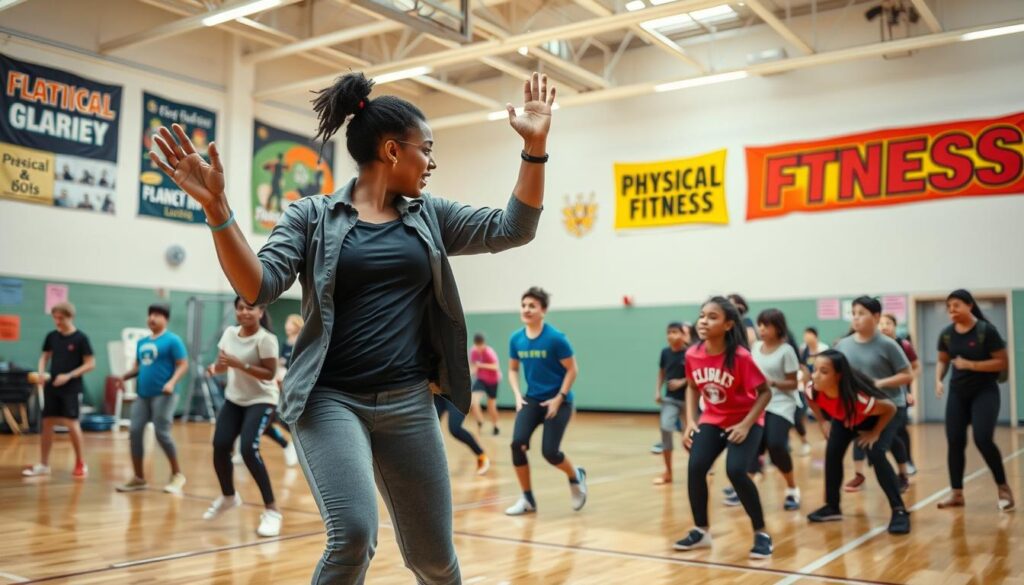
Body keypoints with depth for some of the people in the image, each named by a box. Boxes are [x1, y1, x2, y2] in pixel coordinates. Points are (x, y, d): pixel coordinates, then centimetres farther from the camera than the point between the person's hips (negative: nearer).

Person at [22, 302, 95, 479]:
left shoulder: (81, 338, -8)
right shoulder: (51, 336, 6)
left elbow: (91, 364, -9)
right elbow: (45, 356, 16)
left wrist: (69, 376, -17)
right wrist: (41, 372, -4)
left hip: (71, 388, -5)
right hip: (51, 386, 5)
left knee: (71, 423, -7)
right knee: (48, 423, 7)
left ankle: (81, 463, 6)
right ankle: (43, 464, 17)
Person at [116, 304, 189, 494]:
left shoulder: (172, 340, -6)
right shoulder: (142, 342, 15)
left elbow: (183, 365, -11)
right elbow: (138, 367, 23)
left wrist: (172, 382, -25)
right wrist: (125, 376, 3)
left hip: (162, 395, -7)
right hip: (142, 395, 7)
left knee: (162, 433, -9)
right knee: (135, 432, 2)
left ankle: (177, 475, 8)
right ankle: (139, 477, 15)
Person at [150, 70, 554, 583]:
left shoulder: (430, 217, 11)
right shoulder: (313, 215, 0)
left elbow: (513, 228, 5)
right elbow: (258, 286, -10)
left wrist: (535, 145, -4)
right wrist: (216, 206, -23)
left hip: (408, 403, 4)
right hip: (331, 399, -3)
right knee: (354, 535, -24)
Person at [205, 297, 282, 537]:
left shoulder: (266, 339, -19)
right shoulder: (229, 332, 1)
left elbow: (270, 373, -23)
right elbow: (224, 364, 10)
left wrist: (240, 365, -31)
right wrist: (216, 367, -13)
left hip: (261, 401, -6)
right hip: (234, 399, 7)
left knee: (248, 449, -23)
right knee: (220, 447, 0)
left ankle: (272, 510, -12)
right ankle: (228, 496, 31)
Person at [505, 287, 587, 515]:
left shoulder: (556, 338, -17)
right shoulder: (516, 339, -2)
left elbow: (572, 369, -11)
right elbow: (513, 369, 12)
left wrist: (559, 398, -15)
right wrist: (517, 396, -1)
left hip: (558, 401, -4)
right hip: (532, 399, 4)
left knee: (549, 451, -10)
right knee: (517, 443, -13)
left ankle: (576, 476, 25)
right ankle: (527, 499, 4)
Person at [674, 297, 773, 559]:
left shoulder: (740, 357, -24)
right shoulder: (693, 355, -10)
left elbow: (765, 392, -15)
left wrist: (746, 424, -23)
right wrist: (690, 421, -2)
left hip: (744, 421, -4)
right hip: (712, 420, 4)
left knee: (735, 471, -23)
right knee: (695, 467, -13)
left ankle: (761, 534, -2)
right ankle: (701, 531, 8)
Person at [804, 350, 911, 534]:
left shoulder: (858, 396, -46)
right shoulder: (813, 389, -32)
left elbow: (891, 408, -29)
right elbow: (811, 399, -4)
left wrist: (875, 433, -26)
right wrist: (823, 422, -5)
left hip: (876, 419, -5)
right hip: (844, 419, 5)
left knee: (875, 455, -25)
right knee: (832, 452, -7)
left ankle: (899, 511, -17)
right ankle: (832, 507, 9)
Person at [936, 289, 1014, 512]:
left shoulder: (986, 330, -13)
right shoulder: (947, 334, 1)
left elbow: (1003, 362, -14)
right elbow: (943, 361, 14)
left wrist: (970, 365, -22)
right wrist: (939, 380, -4)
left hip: (985, 392, -5)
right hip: (958, 393, 5)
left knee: (983, 439, -16)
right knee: (954, 442, 2)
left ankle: (1003, 489, 5)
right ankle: (957, 494, 13)